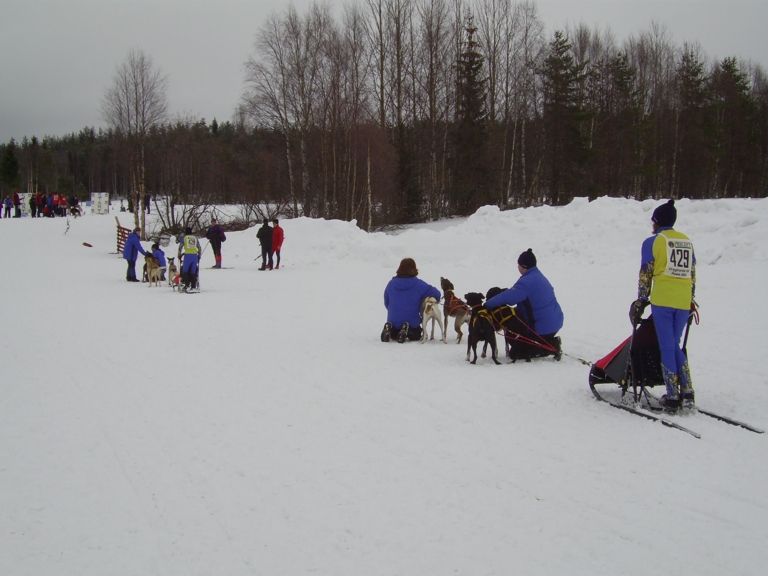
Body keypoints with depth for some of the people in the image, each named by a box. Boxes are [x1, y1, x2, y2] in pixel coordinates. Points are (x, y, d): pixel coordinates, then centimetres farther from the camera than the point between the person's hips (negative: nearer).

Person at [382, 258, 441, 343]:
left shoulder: (391, 283, 2)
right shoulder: (418, 284, -8)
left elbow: (386, 302, 11)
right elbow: (436, 294, -9)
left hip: (392, 320, 3)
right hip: (412, 321, -3)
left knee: (394, 336, 30)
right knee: (416, 336, 24)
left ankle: (389, 329, -7)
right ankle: (407, 331, -12)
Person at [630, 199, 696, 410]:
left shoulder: (653, 242, -1)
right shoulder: (687, 242, 14)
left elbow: (645, 275, -2)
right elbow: (692, 275, 15)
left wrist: (641, 302, 5)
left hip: (662, 300, -4)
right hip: (684, 302, 5)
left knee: (667, 347, 1)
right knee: (676, 346, 16)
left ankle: (672, 397, -1)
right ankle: (687, 392, 5)